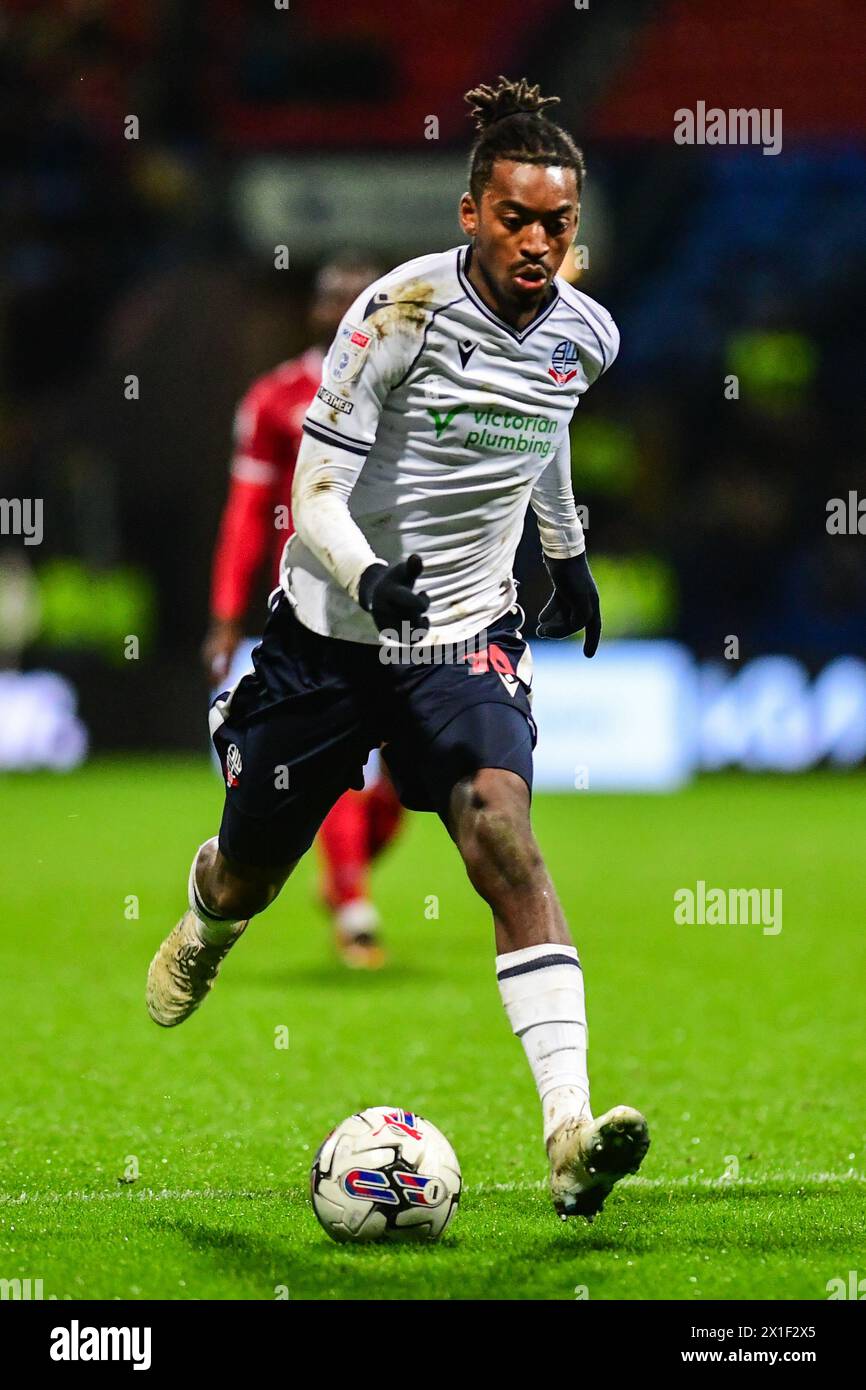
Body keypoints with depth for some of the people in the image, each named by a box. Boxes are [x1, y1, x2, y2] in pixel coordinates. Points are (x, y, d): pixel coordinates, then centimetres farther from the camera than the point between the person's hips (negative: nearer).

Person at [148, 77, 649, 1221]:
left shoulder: (584, 334, -1)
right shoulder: (405, 309, -18)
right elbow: (316, 487, -18)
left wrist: (567, 552, 33)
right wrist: (366, 573, -37)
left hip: (468, 633, 2)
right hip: (331, 629, -2)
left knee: (504, 838, -24)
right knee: (252, 873, 13)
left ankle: (572, 1137, -34)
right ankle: (206, 926, 56)